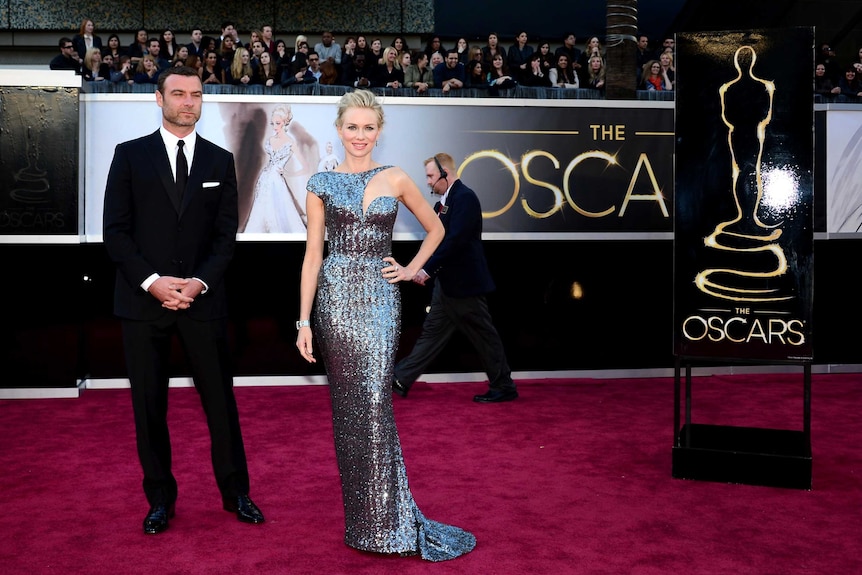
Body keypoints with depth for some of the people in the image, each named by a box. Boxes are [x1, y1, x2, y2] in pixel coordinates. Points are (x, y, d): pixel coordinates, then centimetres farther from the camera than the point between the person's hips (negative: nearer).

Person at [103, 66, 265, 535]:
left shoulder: (220, 161, 9)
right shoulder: (130, 155, 5)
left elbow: (226, 234, 4)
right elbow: (115, 231, -1)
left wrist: (199, 282, -11)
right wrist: (151, 281, -13)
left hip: (202, 299, 1)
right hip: (143, 299, 0)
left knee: (220, 399, 4)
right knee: (149, 404, 6)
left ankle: (235, 492, 19)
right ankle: (160, 498, 20)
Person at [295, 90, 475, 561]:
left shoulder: (395, 180, 5)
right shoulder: (321, 184, 5)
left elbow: (435, 229, 18)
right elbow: (313, 254, 2)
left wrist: (412, 269, 6)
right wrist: (304, 320, -2)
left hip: (379, 299, -1)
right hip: (335, 298, 1)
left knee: (374, 402, -8)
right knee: (346, 405, 6)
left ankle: (385, 521, 3)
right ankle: (359, 513, 20)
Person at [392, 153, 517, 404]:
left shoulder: (465, 197, -17)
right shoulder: (445, 200, 13)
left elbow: (455, 240, -25)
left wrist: (427, 269, -24)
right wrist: (422, 269, 6)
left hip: (464, 283, -10)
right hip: (447, 283, 10)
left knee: (484, 336, 2)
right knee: (432, 333, 13)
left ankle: (503, 388, 14)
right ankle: (401, 381, 17)